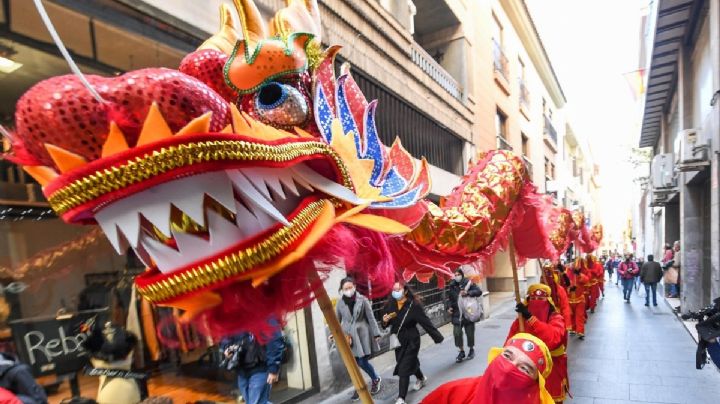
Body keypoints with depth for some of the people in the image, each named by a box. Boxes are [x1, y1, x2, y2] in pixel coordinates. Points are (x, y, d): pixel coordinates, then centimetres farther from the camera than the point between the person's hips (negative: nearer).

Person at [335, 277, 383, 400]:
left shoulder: (362, 300, -9)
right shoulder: (340, 303, -4)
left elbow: (371, 317, -4)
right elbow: (337, 320, 6)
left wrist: (376, 333, -4)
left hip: (362, 333, -2)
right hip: (348, 335, 2)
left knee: (363, 362, -1)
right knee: (354, 363, 8)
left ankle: (376, 380, 28)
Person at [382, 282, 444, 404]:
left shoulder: (414, 305, -20)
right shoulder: (390, 304, -7)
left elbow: (425, 322, -16)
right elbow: (386, 323, 5)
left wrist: (437, 337, -13)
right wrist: (385, 320, -18)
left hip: (411, 341, -5)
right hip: (397, 340, 5)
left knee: (404, 368, -6)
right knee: (410, 362, 23)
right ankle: (421, 378, 53)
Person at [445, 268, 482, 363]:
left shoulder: (468, 282, -5)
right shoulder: (451, 285, 3)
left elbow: (479, 291, -11)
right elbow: (449, 298, 13)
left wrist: (468, 293, -23)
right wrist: (449, 307, -2)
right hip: (457, 313, 2)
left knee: (470, 332, 9)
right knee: (457, 332, -6)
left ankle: (471, 349, 33)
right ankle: (461, 351, 14)